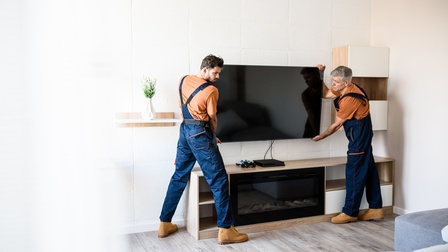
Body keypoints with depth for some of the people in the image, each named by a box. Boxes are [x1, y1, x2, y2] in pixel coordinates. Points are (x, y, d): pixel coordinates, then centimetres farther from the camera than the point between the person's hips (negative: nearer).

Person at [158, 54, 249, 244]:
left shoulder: (183, 81, 8)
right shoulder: (211, 90, -13)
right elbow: (212, 119, -3)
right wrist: (212, 136, 18)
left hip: (185, 131, 8)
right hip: (200, 134, -8)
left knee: (179, 177, 16)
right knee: (218, 180, -3)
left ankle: (165, 224, 23)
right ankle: (225, 230, -2)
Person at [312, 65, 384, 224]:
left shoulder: (349, 99, -24)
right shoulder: (345, 89, 3)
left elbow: (337, 124, -15)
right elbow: (326, 94, 14)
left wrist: (321, 137, -2)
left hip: (359, 136, -10)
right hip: (363, 135, 10)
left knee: (354, 173, -4)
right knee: (368, 170, 12)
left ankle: (350, 212, 5)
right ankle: (376, 209, 19)